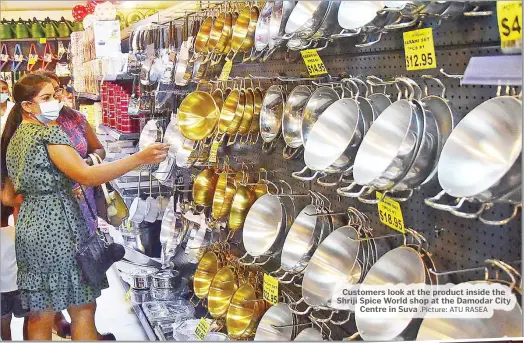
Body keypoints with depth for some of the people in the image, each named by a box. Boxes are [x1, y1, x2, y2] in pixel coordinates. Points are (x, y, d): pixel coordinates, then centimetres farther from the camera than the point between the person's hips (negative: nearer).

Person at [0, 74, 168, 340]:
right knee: (83, 308, 2)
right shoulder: (49, 133, -12)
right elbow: (87, 176, -24)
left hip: (28, 227, 9)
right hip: (58, 226, -8)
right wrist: (140, 158, -28)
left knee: (40, 314, 12)